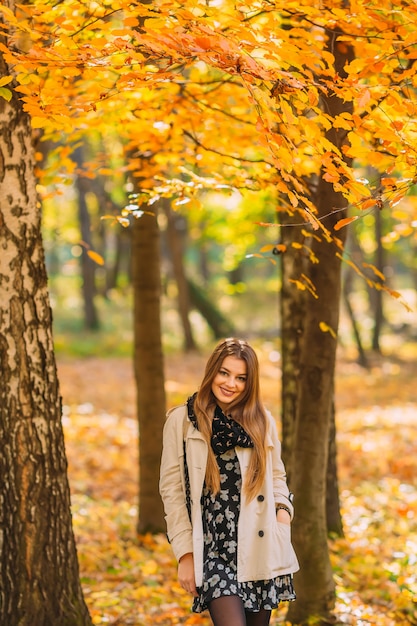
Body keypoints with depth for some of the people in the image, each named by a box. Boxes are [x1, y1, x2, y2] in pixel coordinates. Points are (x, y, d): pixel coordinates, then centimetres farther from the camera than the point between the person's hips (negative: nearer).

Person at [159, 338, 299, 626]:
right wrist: (185, 553, -4)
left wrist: (283, 509, -1)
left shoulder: (262, 421, 10)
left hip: (260, 548, 4)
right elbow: (171, 488, 0)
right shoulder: (182, 420, 0)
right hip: (213, 548, -3)